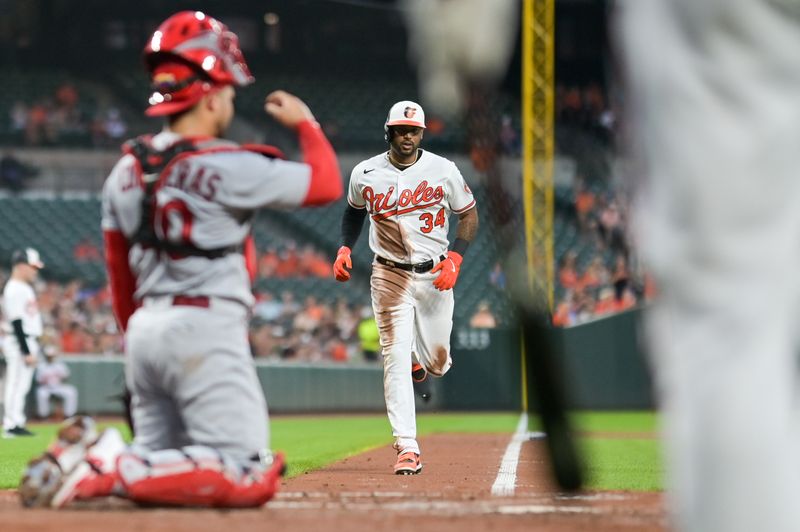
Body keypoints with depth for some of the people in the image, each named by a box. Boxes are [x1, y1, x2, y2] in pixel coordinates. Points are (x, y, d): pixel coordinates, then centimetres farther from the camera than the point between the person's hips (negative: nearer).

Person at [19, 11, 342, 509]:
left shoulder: (126, 171, 10)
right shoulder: (223, 166, -11)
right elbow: (326, 184, -3)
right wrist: (305, 123, 13)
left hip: (145, 330, 8)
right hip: (206, 331, -8)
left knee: (163, 463, 18)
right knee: (249, 479, -11)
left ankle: (98, 453, -10)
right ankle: (108, 468, -24)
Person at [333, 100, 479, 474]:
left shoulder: (443, 170, -5)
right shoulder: (365, 173, -2)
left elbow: (469, 214, 4)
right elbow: (355, 211, 18)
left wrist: (455, 256, -10)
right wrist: (344, 248, 4)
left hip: (435, 275, 1)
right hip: (389, 275, -1)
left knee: (437, 363, 6)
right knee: (395, 358, -11)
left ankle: (418, 360, 46)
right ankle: (407, 447, -12)